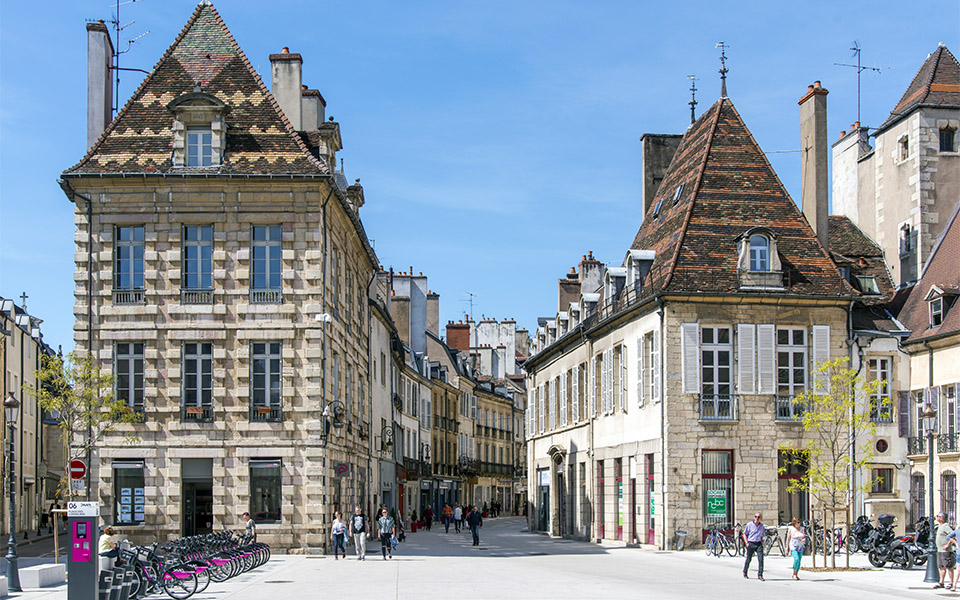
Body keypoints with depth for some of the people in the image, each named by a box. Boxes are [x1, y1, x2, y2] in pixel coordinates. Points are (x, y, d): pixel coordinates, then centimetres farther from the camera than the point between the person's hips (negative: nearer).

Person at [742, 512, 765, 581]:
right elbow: (744, 534, 1)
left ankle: (760, 575, -9)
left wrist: (762, 541, 6)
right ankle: (745, 573, 29)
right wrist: (747, 543, -8)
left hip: (759, 544, 3)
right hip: (751, 544, -3)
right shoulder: (749, 525, -3)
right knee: (748, 559, 7)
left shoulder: (761, 526, 9)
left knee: (761, 559, -12)